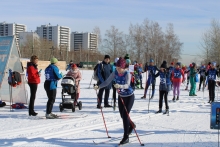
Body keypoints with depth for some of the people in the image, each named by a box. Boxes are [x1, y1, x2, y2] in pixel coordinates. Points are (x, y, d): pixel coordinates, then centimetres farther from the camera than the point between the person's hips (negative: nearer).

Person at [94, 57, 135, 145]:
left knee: (125, 115, -12)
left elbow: (127, 85, -41)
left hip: (129, 97, -6)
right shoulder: (115, 73, -10)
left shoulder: (127, 74, -25)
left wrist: (120, 86, -60)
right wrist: (98, 87, -26)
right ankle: (131, 125, 47)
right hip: (121, 96, 6)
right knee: (122, 116, 16)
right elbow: (107, 82, -11)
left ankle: (126, 137, -3)